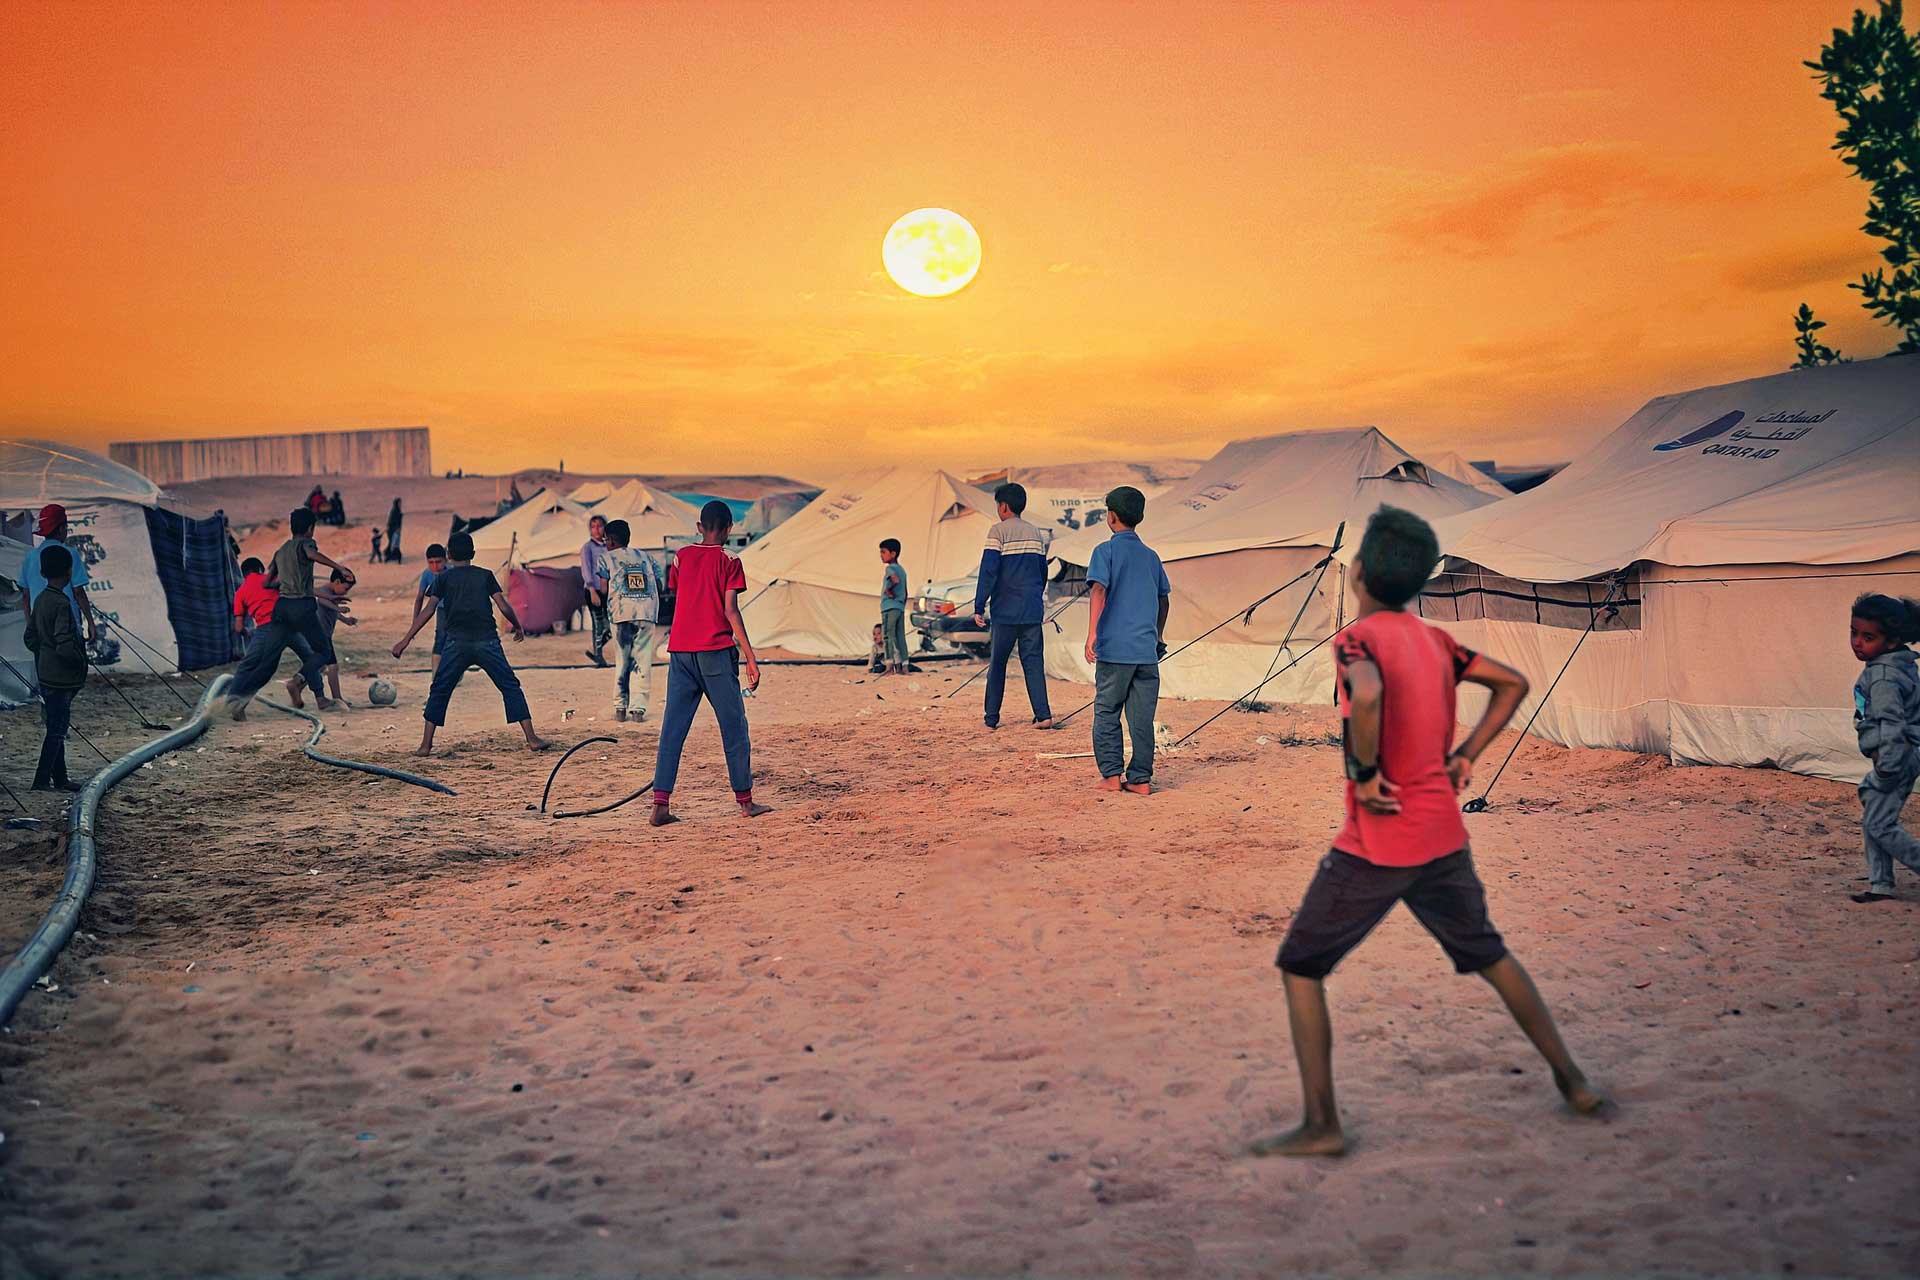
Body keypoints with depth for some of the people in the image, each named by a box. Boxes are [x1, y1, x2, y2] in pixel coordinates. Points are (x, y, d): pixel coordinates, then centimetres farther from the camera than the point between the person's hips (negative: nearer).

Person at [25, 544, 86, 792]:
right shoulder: (61, 604, -20)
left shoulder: (41, 600, 8)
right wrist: (81, 659, -9)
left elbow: (30, 638, 15)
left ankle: (60, 778, 23)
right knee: (57, 730, -2)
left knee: (57, 727, 15)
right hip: (61, 678, -9)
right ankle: (42, 779, 1)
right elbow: (65, 646, -25)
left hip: (46, 676, 9)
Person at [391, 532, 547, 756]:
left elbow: (429, 609, 0)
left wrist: (406, 639, -1)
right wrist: (518, 628, 22)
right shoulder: (486, 575, 13)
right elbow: (504, 606, 6)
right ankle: (532, 738, 1)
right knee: (511, 687, 8)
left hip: (457, 643, 0)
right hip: (487, 641, 0)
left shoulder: (443, 578, 11)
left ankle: (426, 744, 9)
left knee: (439, 692, 13)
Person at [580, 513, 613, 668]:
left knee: (613, 625, -1)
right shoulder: (587, 547, -1)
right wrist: (593, 592, -18)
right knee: (598, 625, -2)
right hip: (594, 590, -5)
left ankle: (595, 651, 14)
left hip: (609, 591, 5)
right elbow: (586, 570, -9)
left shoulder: (608, 547, 14)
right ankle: (599, 656, 9)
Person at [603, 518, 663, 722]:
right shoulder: (645, 557, 21)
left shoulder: (607, 558, 11)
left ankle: (620, 707, 7)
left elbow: (604, 588, 4)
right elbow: (658, 586, 14)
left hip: (621, 612, -2)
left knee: (622, 660, 8)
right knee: (643, 661, 3)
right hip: (647, 612, 2)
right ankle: (639, 708, -2)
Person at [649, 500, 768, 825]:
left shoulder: (682, 556, 10)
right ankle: (745, 801, 13)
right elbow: (730, 611, -9)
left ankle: (660, 806, -2)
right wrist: (750, 658, -8)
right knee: (734, 726, 7)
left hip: (679, 650, 4)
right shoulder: (728, 561, -2)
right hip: (715, 650, -4)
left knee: (672, 729, 4)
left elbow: (677, 599, 16)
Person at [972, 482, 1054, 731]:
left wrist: (979, 607, -9)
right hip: (1033, 611, 4)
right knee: (1033, 661, 3)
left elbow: (988, 572, -11)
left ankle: (992, 718, 9)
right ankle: (1043, 715, -8)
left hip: (1005, 611, -4)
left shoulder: (998, 532, -6)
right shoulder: (1036, 534, 11)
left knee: (997, 664, 6)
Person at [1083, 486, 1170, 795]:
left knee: (1106, 714, 6)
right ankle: (1141, 779, 6)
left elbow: (1099, 589, -15)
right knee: (1142, 717, 6)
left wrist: (1092, 633, -21)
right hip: (1147, 650, 4)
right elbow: (1163, 599, 19)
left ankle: (1111, 775, 3)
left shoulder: (1106, 551, -1)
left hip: (1114, 648, -4)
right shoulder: (1151, 556, 14)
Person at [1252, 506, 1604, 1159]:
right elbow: (1513, 683, 19)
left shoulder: (1357, 639, -13)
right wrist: (1465, 756, 15)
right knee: (1489, 956, 25)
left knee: (1300, 968, 6)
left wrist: (1364, 773, -21)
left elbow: (1367, 695, -36)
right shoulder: (1434, 640, 8)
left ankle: (1322, 1125, 4)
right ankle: (1572, 1081, 34)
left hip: (1375, 842, -7)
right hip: (1444, 835, 7)